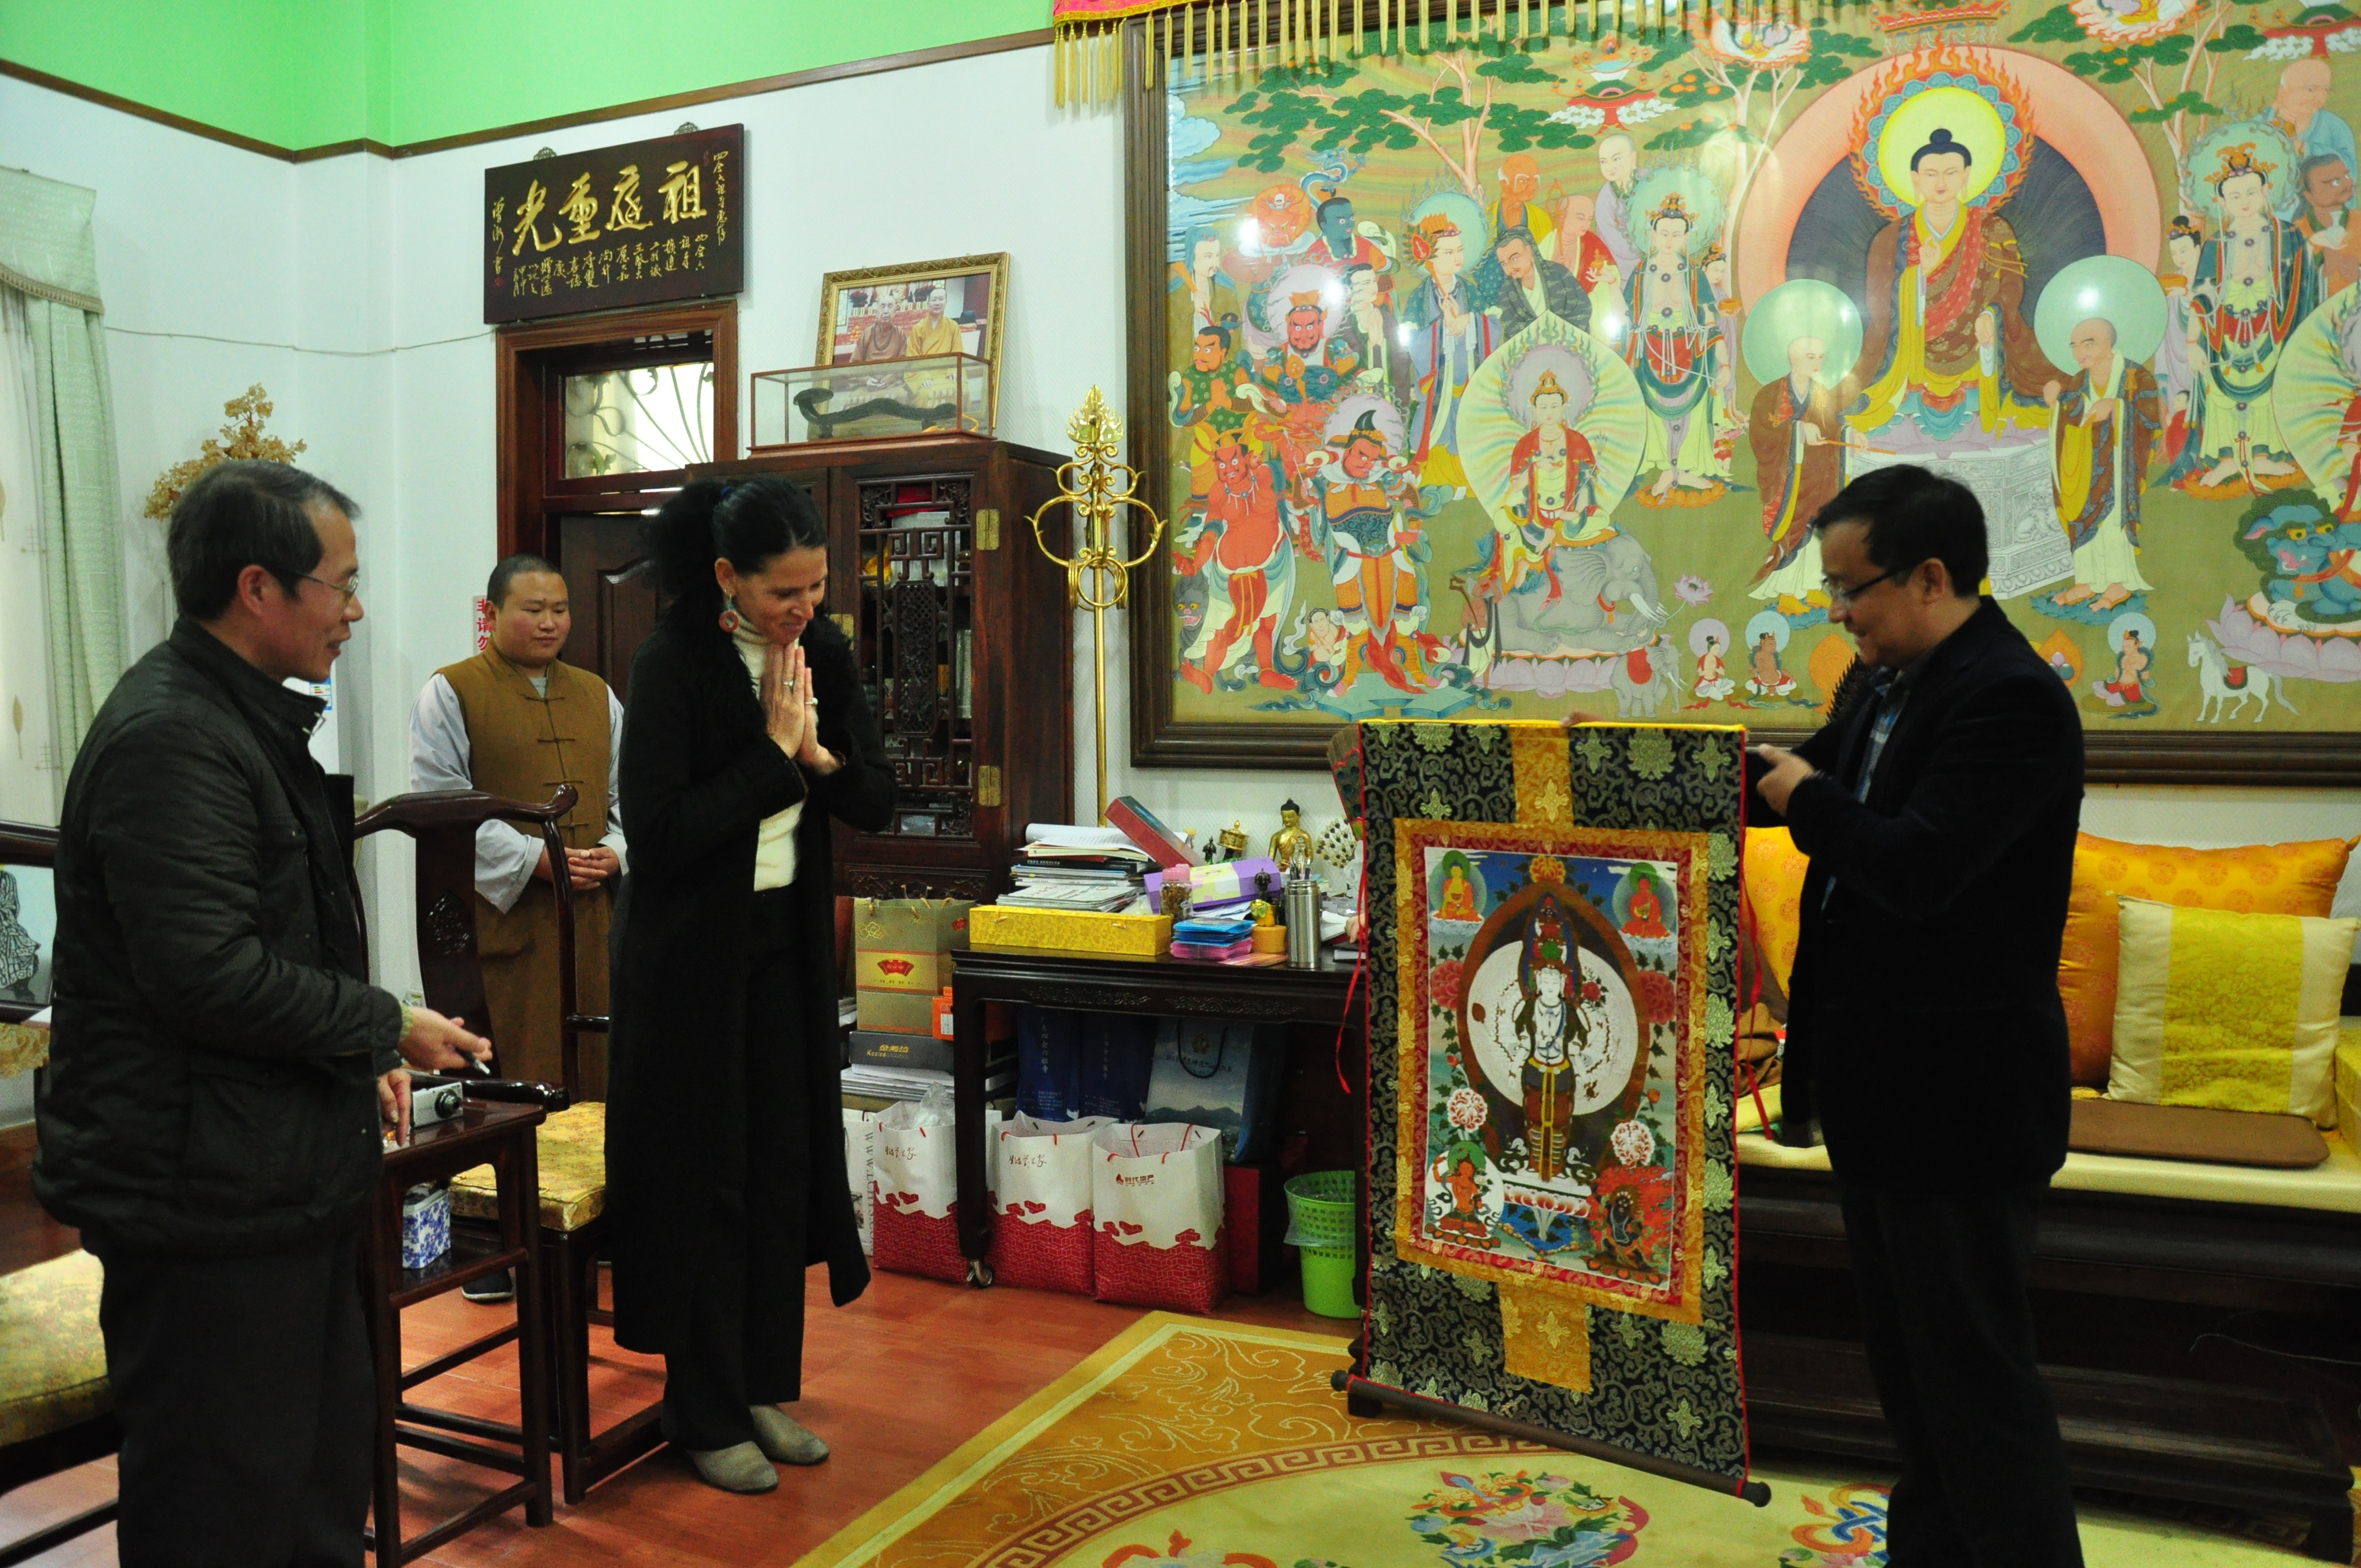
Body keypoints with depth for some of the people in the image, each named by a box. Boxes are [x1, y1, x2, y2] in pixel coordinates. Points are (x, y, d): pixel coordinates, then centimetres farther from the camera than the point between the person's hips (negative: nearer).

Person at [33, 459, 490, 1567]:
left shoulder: (246, 718, 14)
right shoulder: (168, 738, -20)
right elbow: (210, 975, -26)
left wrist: (358, 1060, 13)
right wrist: (385, 1028, -14)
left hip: (285, 1176, 10)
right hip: (205, 1195, -10)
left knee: (325, 1464, 21)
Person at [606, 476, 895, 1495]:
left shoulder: (825, 653, 1)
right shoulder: (672, 664, -16)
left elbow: (877, 804, 3)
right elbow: (657, 833, -22)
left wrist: (818, 754, -16)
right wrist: (774, 750, -20)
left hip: (787, 941, 6)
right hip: (692, 951, -5)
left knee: (784, 1165, 11)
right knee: (705, 1175, 3)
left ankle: (766, 1387, 27)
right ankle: (706, 1413, 19)